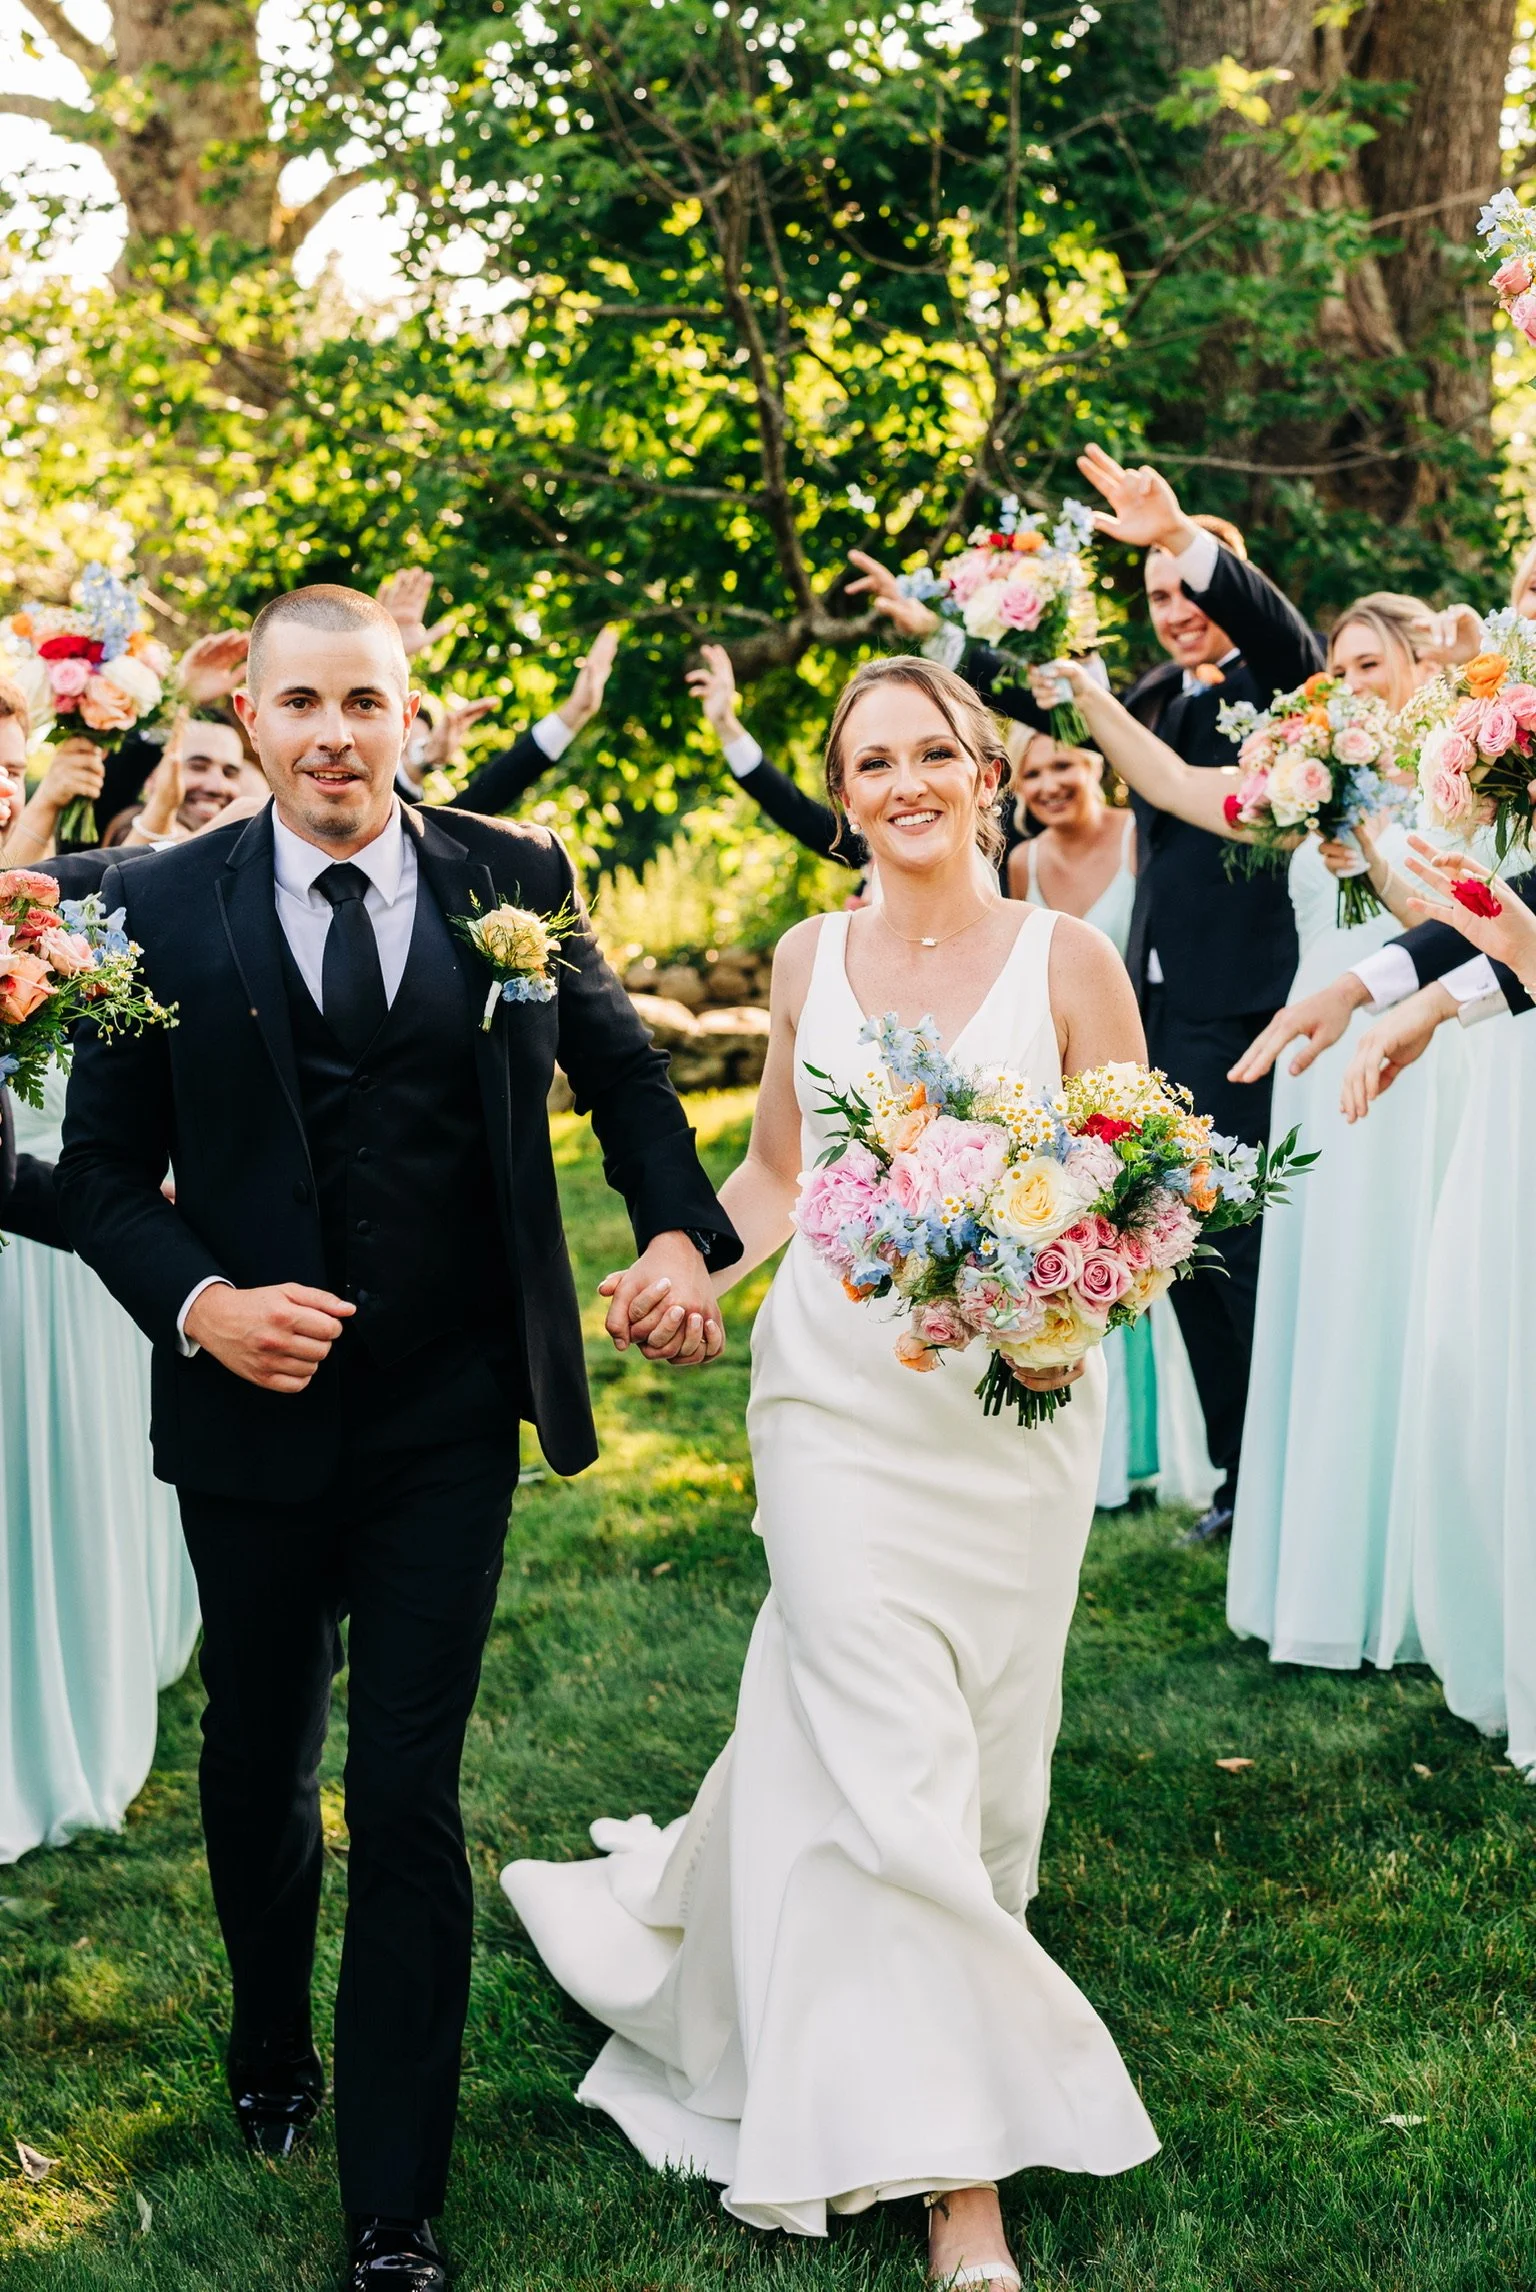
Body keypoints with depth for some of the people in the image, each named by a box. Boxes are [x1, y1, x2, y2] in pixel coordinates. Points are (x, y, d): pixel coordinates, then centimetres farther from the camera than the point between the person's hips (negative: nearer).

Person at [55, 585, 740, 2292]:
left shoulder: (514, 881, -1)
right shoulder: (162, 908, -4)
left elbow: (619, 1066, 13)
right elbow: (101, 1170, 0)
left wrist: (679, 1234, -3)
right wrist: (198, 1304, -18)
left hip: (446, 1426, -1)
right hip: (250, 1416, 1)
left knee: (408, 1797, 0)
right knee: (257, 1767, 19)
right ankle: (270, 2054, 48)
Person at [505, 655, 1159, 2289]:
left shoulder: (1068, 960, -3)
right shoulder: (810, 959, 5)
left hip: (1017, 1399, 0)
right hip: (838, 1382, 0)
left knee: (983, 1745, 10)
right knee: (888, 1754, -6)